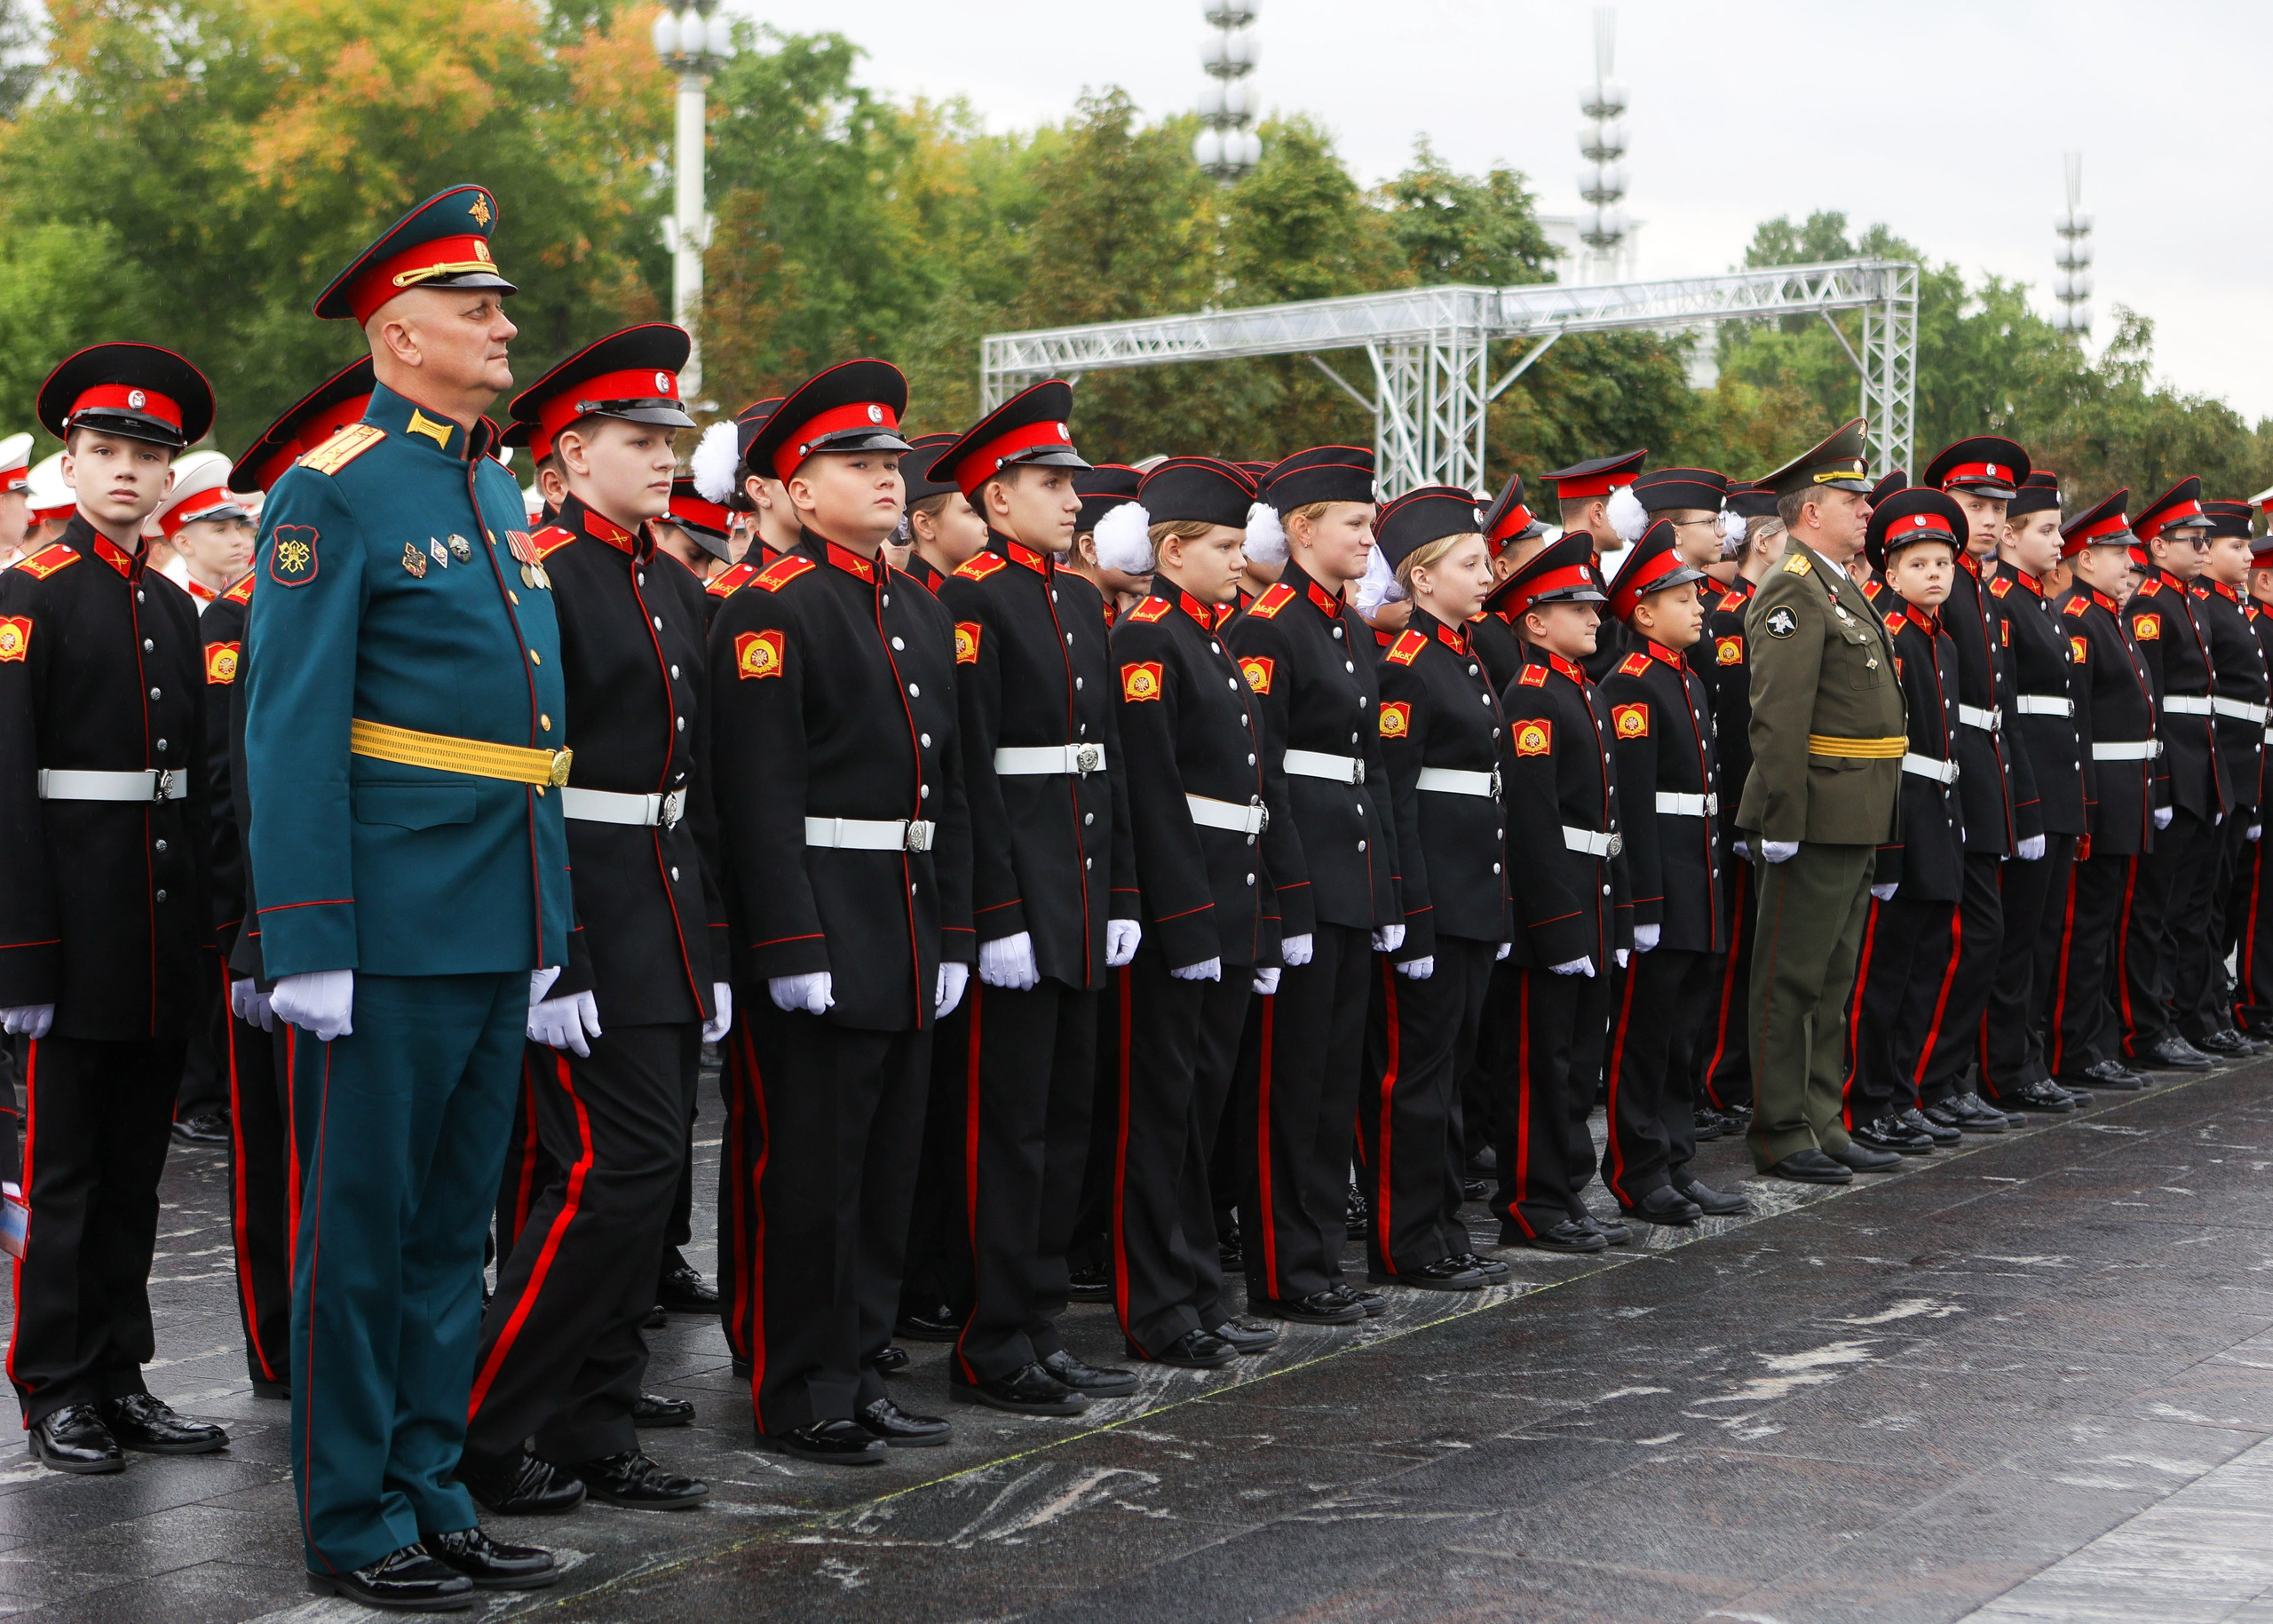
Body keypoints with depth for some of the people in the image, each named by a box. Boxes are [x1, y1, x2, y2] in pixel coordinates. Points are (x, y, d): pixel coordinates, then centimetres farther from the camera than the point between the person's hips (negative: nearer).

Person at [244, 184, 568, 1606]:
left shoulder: (498, 490, 17)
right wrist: (310, 944, -18)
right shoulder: (336, 491, -8)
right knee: (365, 1223, 2)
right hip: (395, 932, -8)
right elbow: (291, 732, -13)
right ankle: (354, 1524, 12)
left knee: (454, 1224, 13)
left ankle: (433, 1497, 23)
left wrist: (550, 928, 17)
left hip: (497, 929, 8)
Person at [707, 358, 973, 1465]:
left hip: (908, 947, 8)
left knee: (885, 1170, 13)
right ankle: (798, 1398, 9)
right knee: (808, 1174, -1)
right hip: (818, 942, -8)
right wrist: (793, 949, -20)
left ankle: (857, 1373, 24)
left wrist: (952, 937, 13)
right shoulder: (770, 611, -9)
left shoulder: (922, 612, 16)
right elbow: (761, 794, -16)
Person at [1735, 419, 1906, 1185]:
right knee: (1792, 979, -2)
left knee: (1832, 979, 14)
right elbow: (1777, 719, -20)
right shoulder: (1793, 592, -14)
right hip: (1818, 820, -10)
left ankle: (1820, 1122, 22)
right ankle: (1780, 1136, 4)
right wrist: (1780, 825, -23)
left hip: (1855, 825, 10)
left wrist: (1870, 819, 19)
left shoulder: (1841, 589, 18)